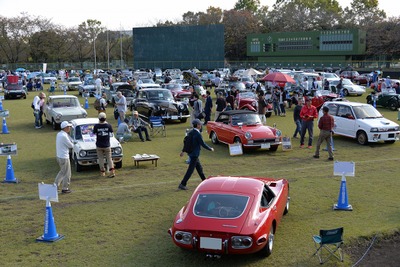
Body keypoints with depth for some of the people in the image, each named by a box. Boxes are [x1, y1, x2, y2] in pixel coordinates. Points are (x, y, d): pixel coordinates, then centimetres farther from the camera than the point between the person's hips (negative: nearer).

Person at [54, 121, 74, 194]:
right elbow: (71, 145, -14)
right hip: (64, 157, -9)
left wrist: (67, 133, 5)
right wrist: (72, 145, 5)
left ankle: (55, 185, 24)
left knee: (62, 171, 24)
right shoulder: (64, 136, -23)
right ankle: (65, 189, 12)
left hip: (59, 156, 9)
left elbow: (71, 141, 13)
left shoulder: (59, 134, 7)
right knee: (67, 174, 4)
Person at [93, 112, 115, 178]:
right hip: (107, 145, 1)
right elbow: (111, 133, 3)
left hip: (99, 145, 0)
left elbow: (94, 134, 0)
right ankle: (112, 171, -7)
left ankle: (102, 172, 19)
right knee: (109, 158, 8)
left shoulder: (96, 126, -13)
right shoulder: (108, 125, -10)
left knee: (101, 159, 14)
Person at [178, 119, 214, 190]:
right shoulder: (198, 134, -22)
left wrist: (183, 151, 22)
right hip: (195, 154, -9)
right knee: (190, 170, -5)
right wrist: (210, 149, -2)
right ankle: (182, 184, -5)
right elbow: (203, 144, -17)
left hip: (191, 153, 9)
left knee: (199, 168, 21)